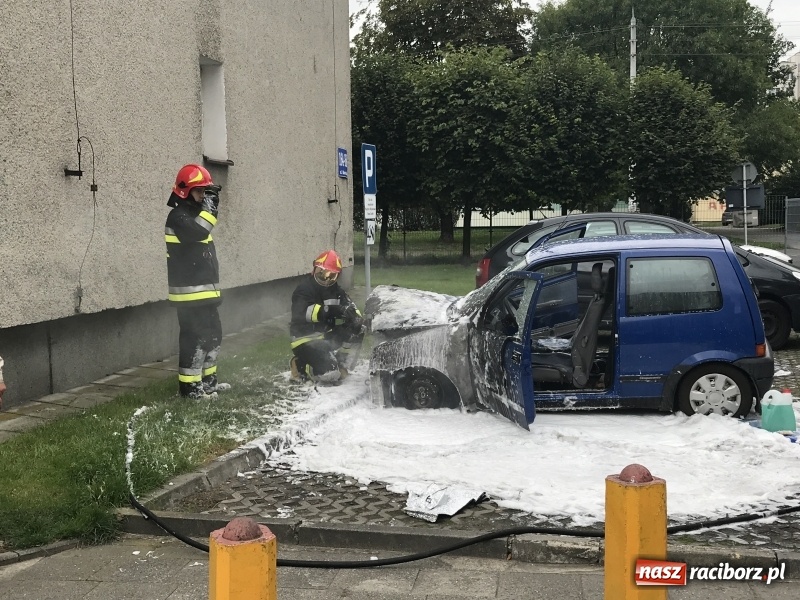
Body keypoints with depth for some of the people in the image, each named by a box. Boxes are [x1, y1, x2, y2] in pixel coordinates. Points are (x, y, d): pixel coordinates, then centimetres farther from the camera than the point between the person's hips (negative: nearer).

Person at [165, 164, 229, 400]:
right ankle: (189, 385, -4)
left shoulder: (195, 214, 20)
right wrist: (210, 209, -24)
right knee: (195, 338, -9)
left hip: (205, 290, 10)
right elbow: (197, 232, -33)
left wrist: (213, 286, 26)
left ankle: (207, 379, 26)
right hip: (190, 292, -10)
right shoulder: (178, 216, -11)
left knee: (213, 334, 16)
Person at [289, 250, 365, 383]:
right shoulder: (305, 289, -17)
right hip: (306, 339, -8)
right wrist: (332, 310, -45)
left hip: (326, 335, 8)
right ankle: (299, 366, 2)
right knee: (330, 373, -26)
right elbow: (303, 312, -34)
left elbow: (351, 307, 3)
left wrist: (357, 319, -22)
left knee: (356, 332, -9)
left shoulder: (335, 290, 7)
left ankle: (342, 366, 2)